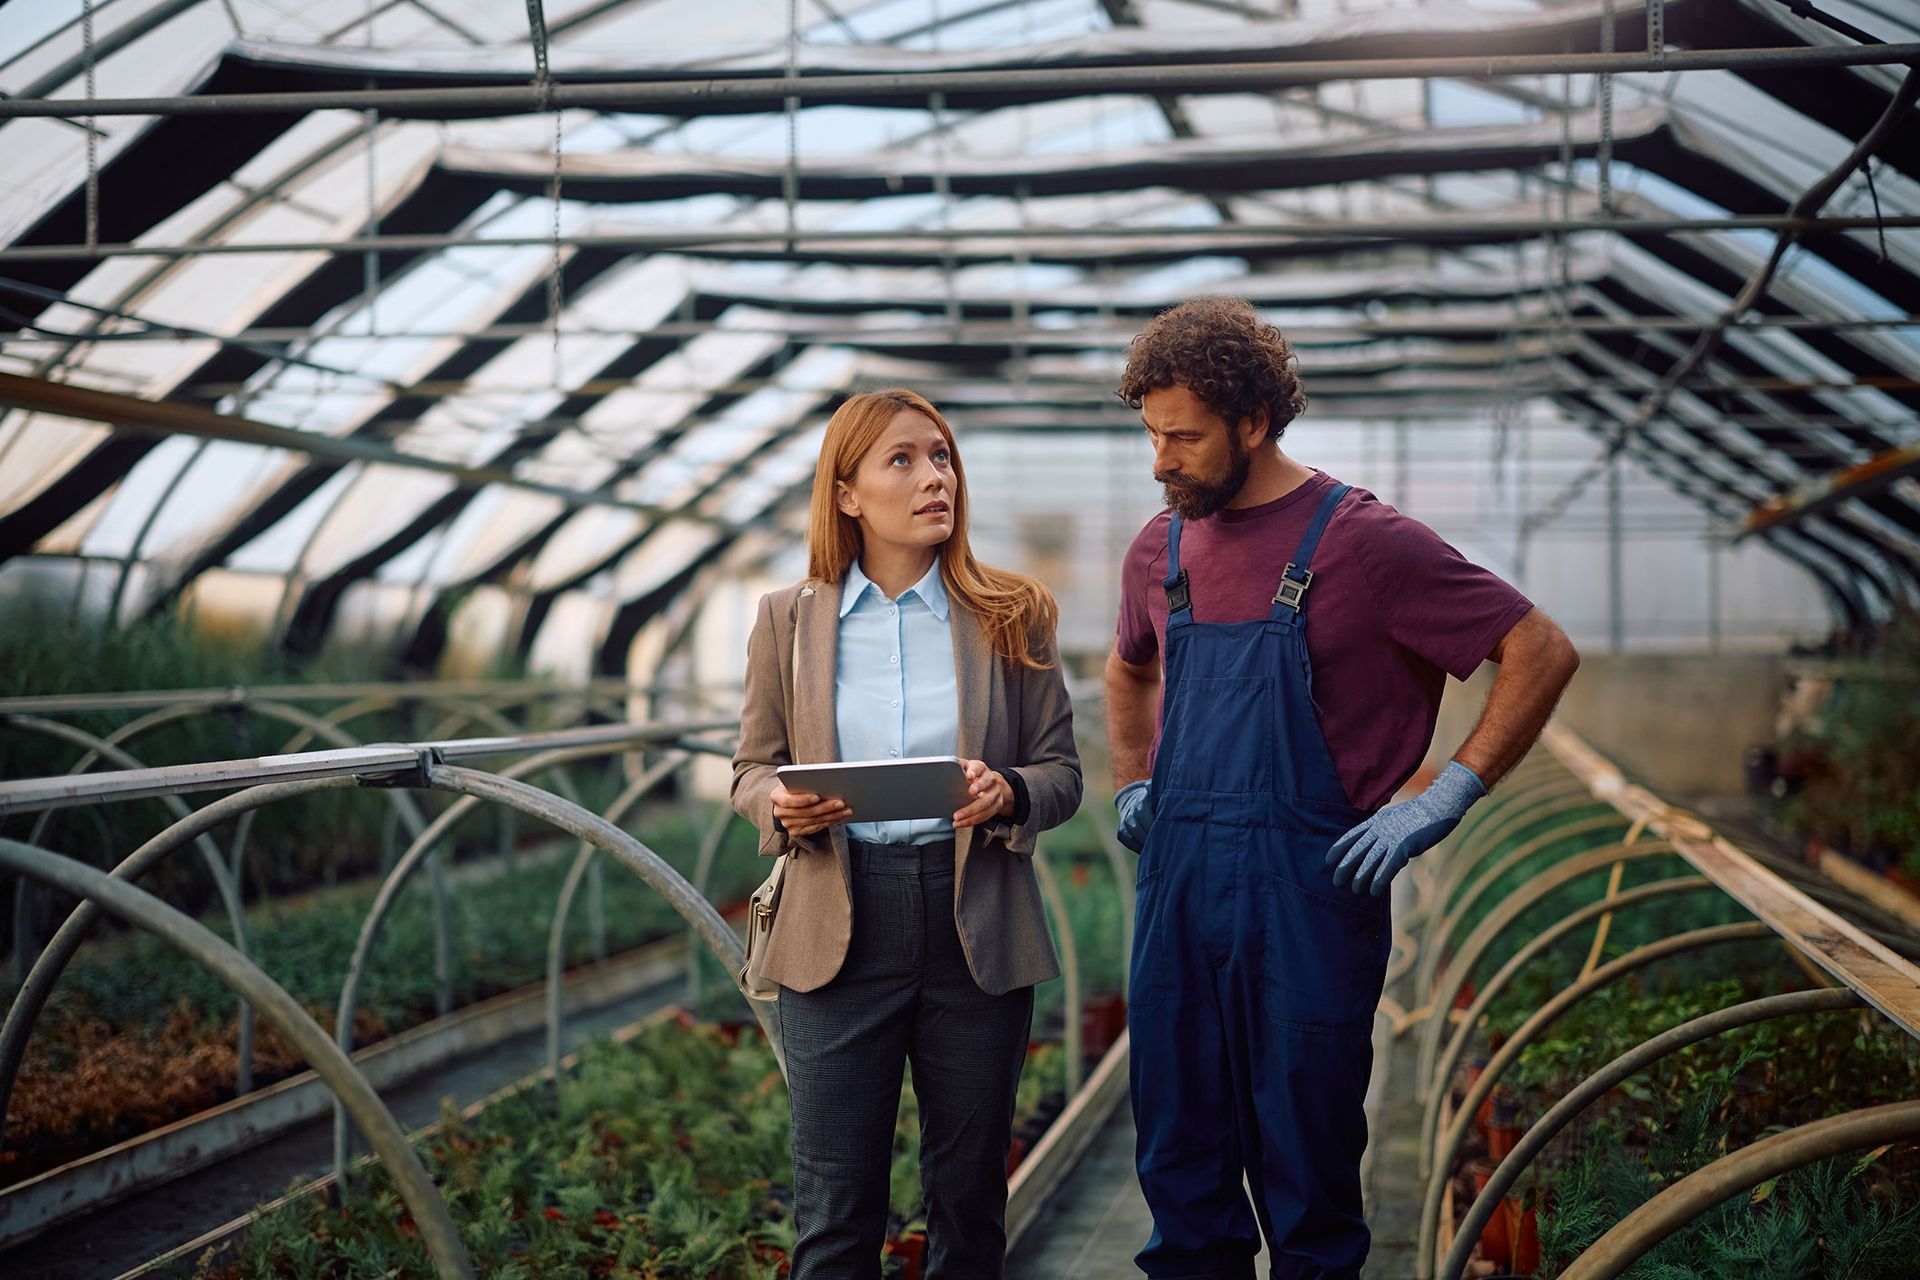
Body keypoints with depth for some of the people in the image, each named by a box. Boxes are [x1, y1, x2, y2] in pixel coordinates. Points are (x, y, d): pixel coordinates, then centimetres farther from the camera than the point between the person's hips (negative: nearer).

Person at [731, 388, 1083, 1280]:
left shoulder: (1012, 618, 3)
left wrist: (1009, 795, -18)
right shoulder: (788, 621, 4)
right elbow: (752, 768, 9)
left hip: (977, 928, 1)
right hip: (838, 930, 0)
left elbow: (1062, 772, 5)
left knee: (969, 1192, 10)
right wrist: (781, 806, -14)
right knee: (834, 1208, 3)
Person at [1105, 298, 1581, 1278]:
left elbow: (1542, 654, -8)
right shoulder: (1161, 547, 9)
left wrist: (1441, 803, -11)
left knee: (1307, 1173, 5)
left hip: (1305, 891, -5)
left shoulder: (1364, 541, -9)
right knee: (1178, 1169, 12)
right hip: (1175, 886, 5)